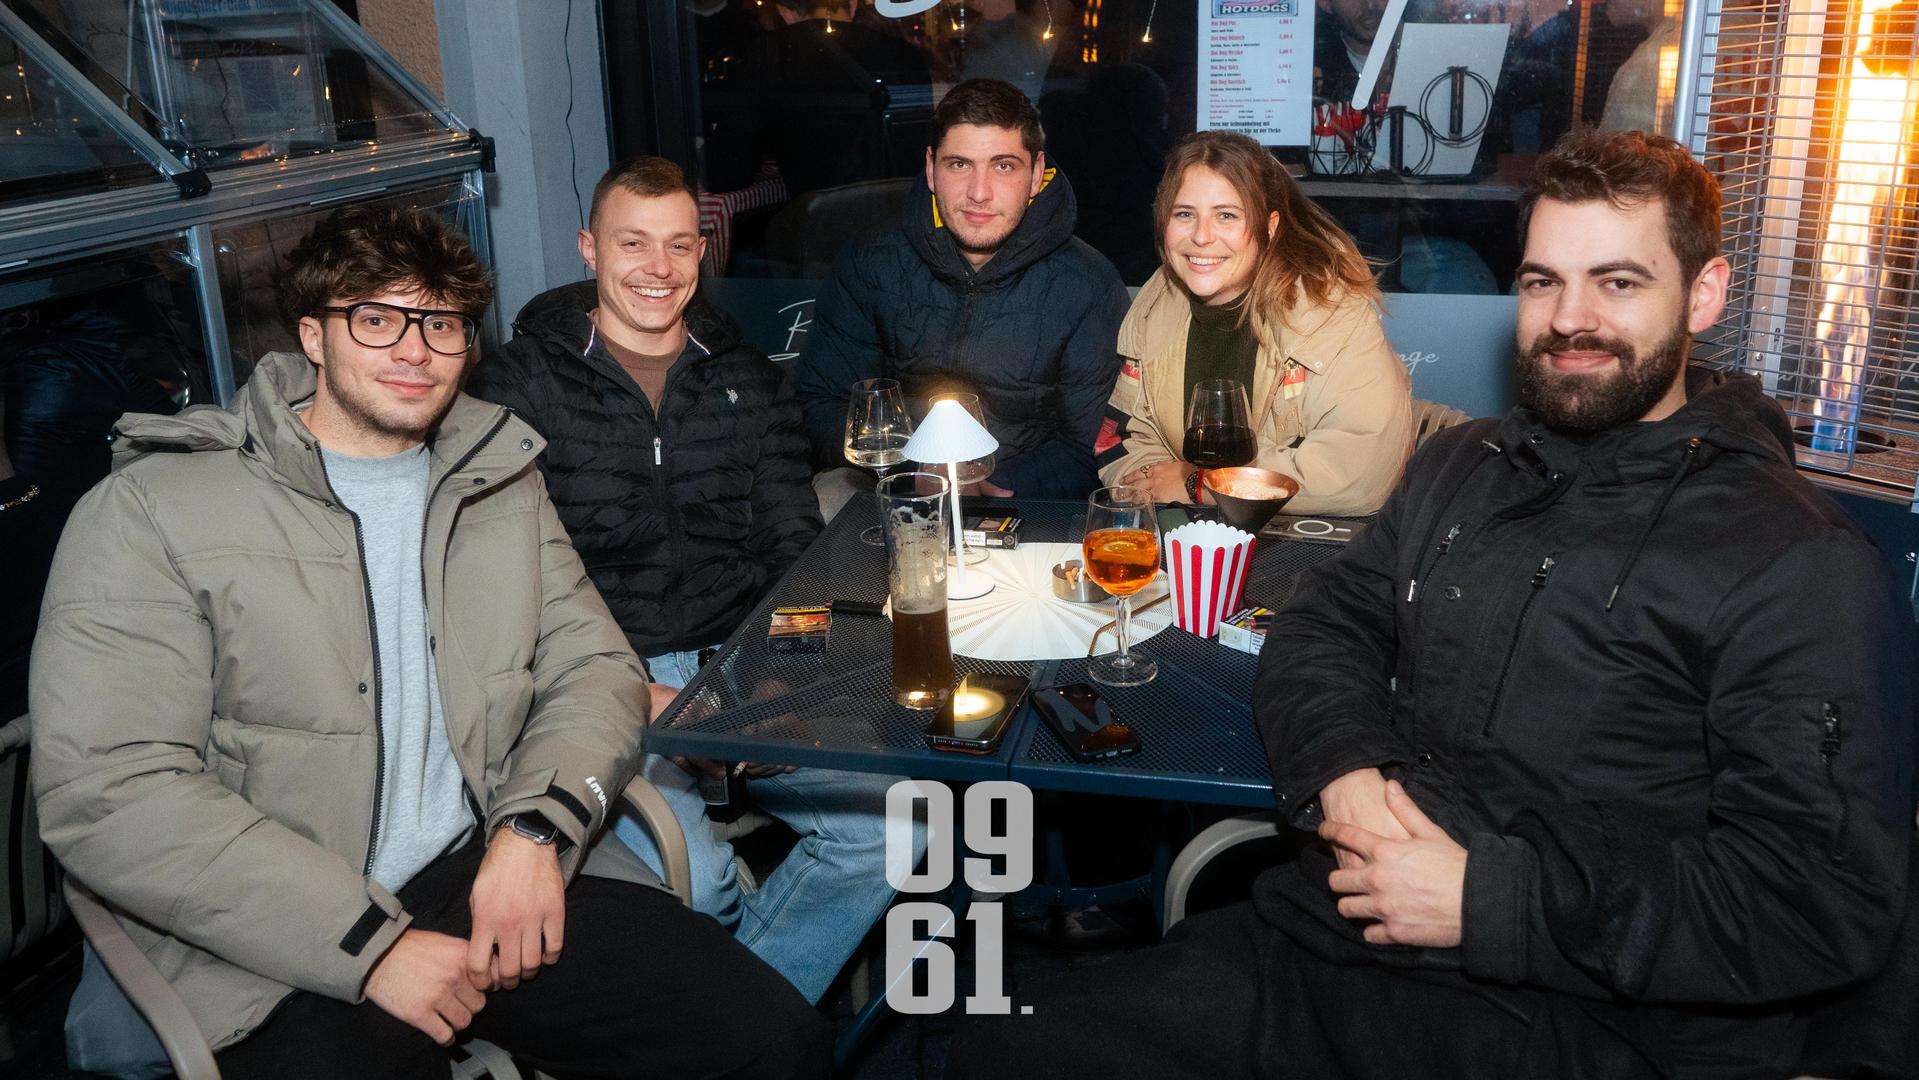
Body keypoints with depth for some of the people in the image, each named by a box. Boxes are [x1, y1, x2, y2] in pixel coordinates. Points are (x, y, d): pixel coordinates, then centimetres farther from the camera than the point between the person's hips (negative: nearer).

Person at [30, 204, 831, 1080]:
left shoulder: (501, 482, 14)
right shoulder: (155, 507, -4)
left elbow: (594, 667, 11)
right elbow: (108, 793, -11)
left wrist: (534, 827, -10)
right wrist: (370, 944, -17)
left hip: (485, 879, 4)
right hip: (280, 953, -3)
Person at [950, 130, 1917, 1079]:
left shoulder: (1799, 564, -7)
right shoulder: (1459, 469, 15)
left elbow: (1826, 899, -14)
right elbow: (1321, 626, 18)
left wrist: (1489, 900, -18)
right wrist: (1340, 764, -5)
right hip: (1324, 936, 7)